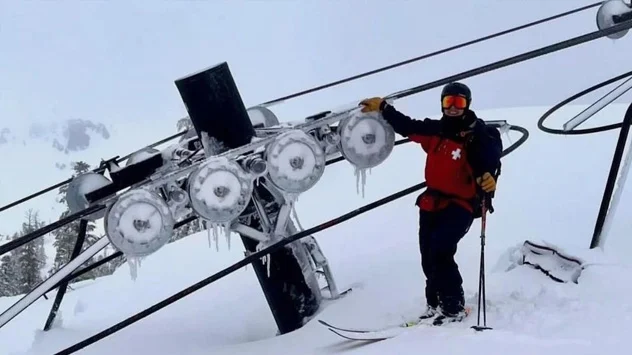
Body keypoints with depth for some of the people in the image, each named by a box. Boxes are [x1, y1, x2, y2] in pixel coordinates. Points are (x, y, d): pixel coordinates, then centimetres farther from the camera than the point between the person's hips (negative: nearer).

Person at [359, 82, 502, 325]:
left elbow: (490, 163, -22)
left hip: (461, 205, -6)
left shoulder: (480, 136, -10)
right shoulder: (435, 130, 7)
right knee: (429, 259, 9)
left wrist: (488, 179, -44)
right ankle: (436, 306, 23)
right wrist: (383, 109, 21)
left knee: (440, 252, -20)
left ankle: (454, 308, -11)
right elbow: (408, 127, 20)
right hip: (432, 203, 7)